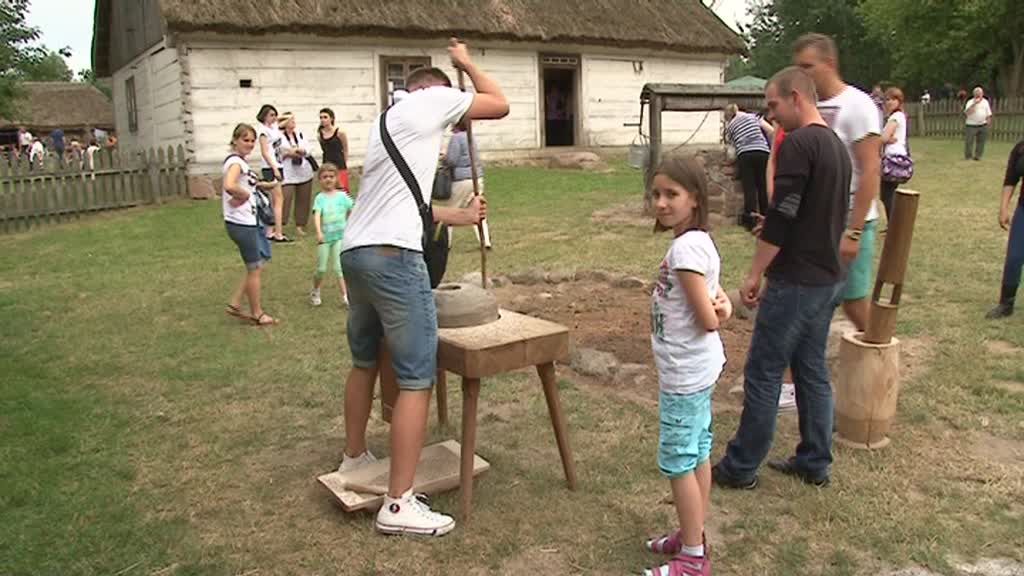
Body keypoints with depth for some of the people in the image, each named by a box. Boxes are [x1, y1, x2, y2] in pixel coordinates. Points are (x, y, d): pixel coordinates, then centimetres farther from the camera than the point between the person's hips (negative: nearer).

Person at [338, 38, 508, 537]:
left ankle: (354, 458, 41)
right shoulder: (430, 99, 4)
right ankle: (398, 505, -1)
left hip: (354, 251, 10)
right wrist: (466, 64, 24)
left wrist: (461, 216, 38)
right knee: (417, 379, -5)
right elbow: (500, 105, 10)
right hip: (393, 257, -9)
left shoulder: (386, 121, 28)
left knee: (364, 361, 24)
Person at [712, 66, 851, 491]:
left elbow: (781, 217, -20)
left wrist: (754, 274, -13)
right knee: (813, 371, 15)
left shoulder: (799, 144, -16)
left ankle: (741, 468, 9)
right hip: (828, 279, 9)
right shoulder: (838, 146, 13)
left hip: (795, 281, -9)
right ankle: (815, 463, 24)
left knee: (763, 374, 0)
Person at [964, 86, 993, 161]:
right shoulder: (970, 102, -4)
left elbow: (988, 114, 14)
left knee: (981, 141, 3)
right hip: (971, 125, -4)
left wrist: (987, 123, 8)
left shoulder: (985, 102, 9)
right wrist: (974, 104, -25)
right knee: (969, 142, -5)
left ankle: (978, 155, 10)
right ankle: (968, 156, 4)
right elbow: (967, 112, -22)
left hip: (983, 125, 4)